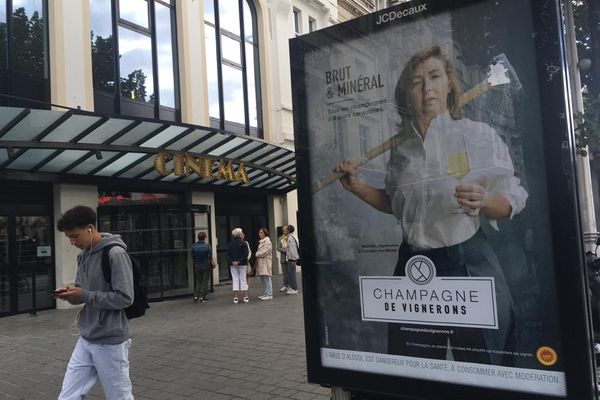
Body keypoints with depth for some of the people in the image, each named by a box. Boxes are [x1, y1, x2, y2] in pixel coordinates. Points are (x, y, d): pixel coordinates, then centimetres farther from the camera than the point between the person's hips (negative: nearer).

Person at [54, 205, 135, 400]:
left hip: (111, 343, -8)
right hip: (86, 340, 8)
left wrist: (84, 295, -19)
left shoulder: (115, 254, -17)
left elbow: (125, 298, -21)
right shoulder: (83, 256, 9)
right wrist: (70, 293, -5)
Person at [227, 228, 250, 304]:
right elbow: (246, 254, -15)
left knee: (235, 279, 6)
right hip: (242, 264, -2)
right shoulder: (243, 243, -7)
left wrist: (232, 261, -11)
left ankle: (235, 298, 3)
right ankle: (246, 297, 7)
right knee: (243, 279, 6)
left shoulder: (230, 244, 2)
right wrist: (239, 261, -14)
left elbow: (228, 254, -3)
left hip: (233, 264, 2)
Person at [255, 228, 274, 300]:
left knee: (267, 278, -8)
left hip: (265, 262, -9)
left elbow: (264, 252, -16)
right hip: (261, 262, 9)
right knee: (262, 279, 11)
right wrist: (257, 254, 4)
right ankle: (265, 294, 18)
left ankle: (269, 295, -6)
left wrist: (256, 254, -3)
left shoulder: (267, 242, -10)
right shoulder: (261, 242, 19)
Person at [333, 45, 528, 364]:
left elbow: (512, 199, -5)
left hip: (468, 263, -4)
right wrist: (357, 187, 6)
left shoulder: (479, 135, -5)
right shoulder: (401, 149, 8)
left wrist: (483, 202, -25)